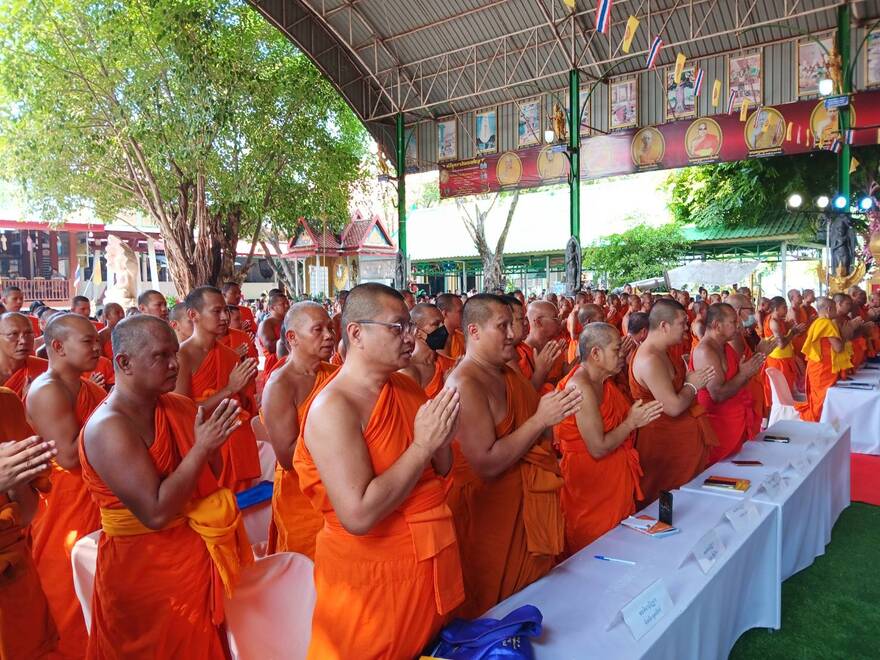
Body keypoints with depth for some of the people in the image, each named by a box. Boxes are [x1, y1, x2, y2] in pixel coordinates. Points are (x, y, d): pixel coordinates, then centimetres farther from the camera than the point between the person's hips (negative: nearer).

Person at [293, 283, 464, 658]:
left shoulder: (407, 388, 1)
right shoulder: (332, 407, -22)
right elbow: (358, 516, -30)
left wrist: (441, 438, -12)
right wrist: (422, 445, -25)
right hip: (374, 577, -7)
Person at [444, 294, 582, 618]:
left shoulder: (508, 373, 7)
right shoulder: (465, 384, -20)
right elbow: (486, 464, -25)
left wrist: (555, 412, -2)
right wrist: (540, 419, -23)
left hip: (530, 504, 8)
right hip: (491, 513, -8)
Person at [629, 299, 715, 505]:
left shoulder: (662, 351, 7)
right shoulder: (650, 360, -26)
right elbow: (673, 407, -26)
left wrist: (691, 378, 2)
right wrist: (693, 385, -11)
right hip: (666, 441, -10)